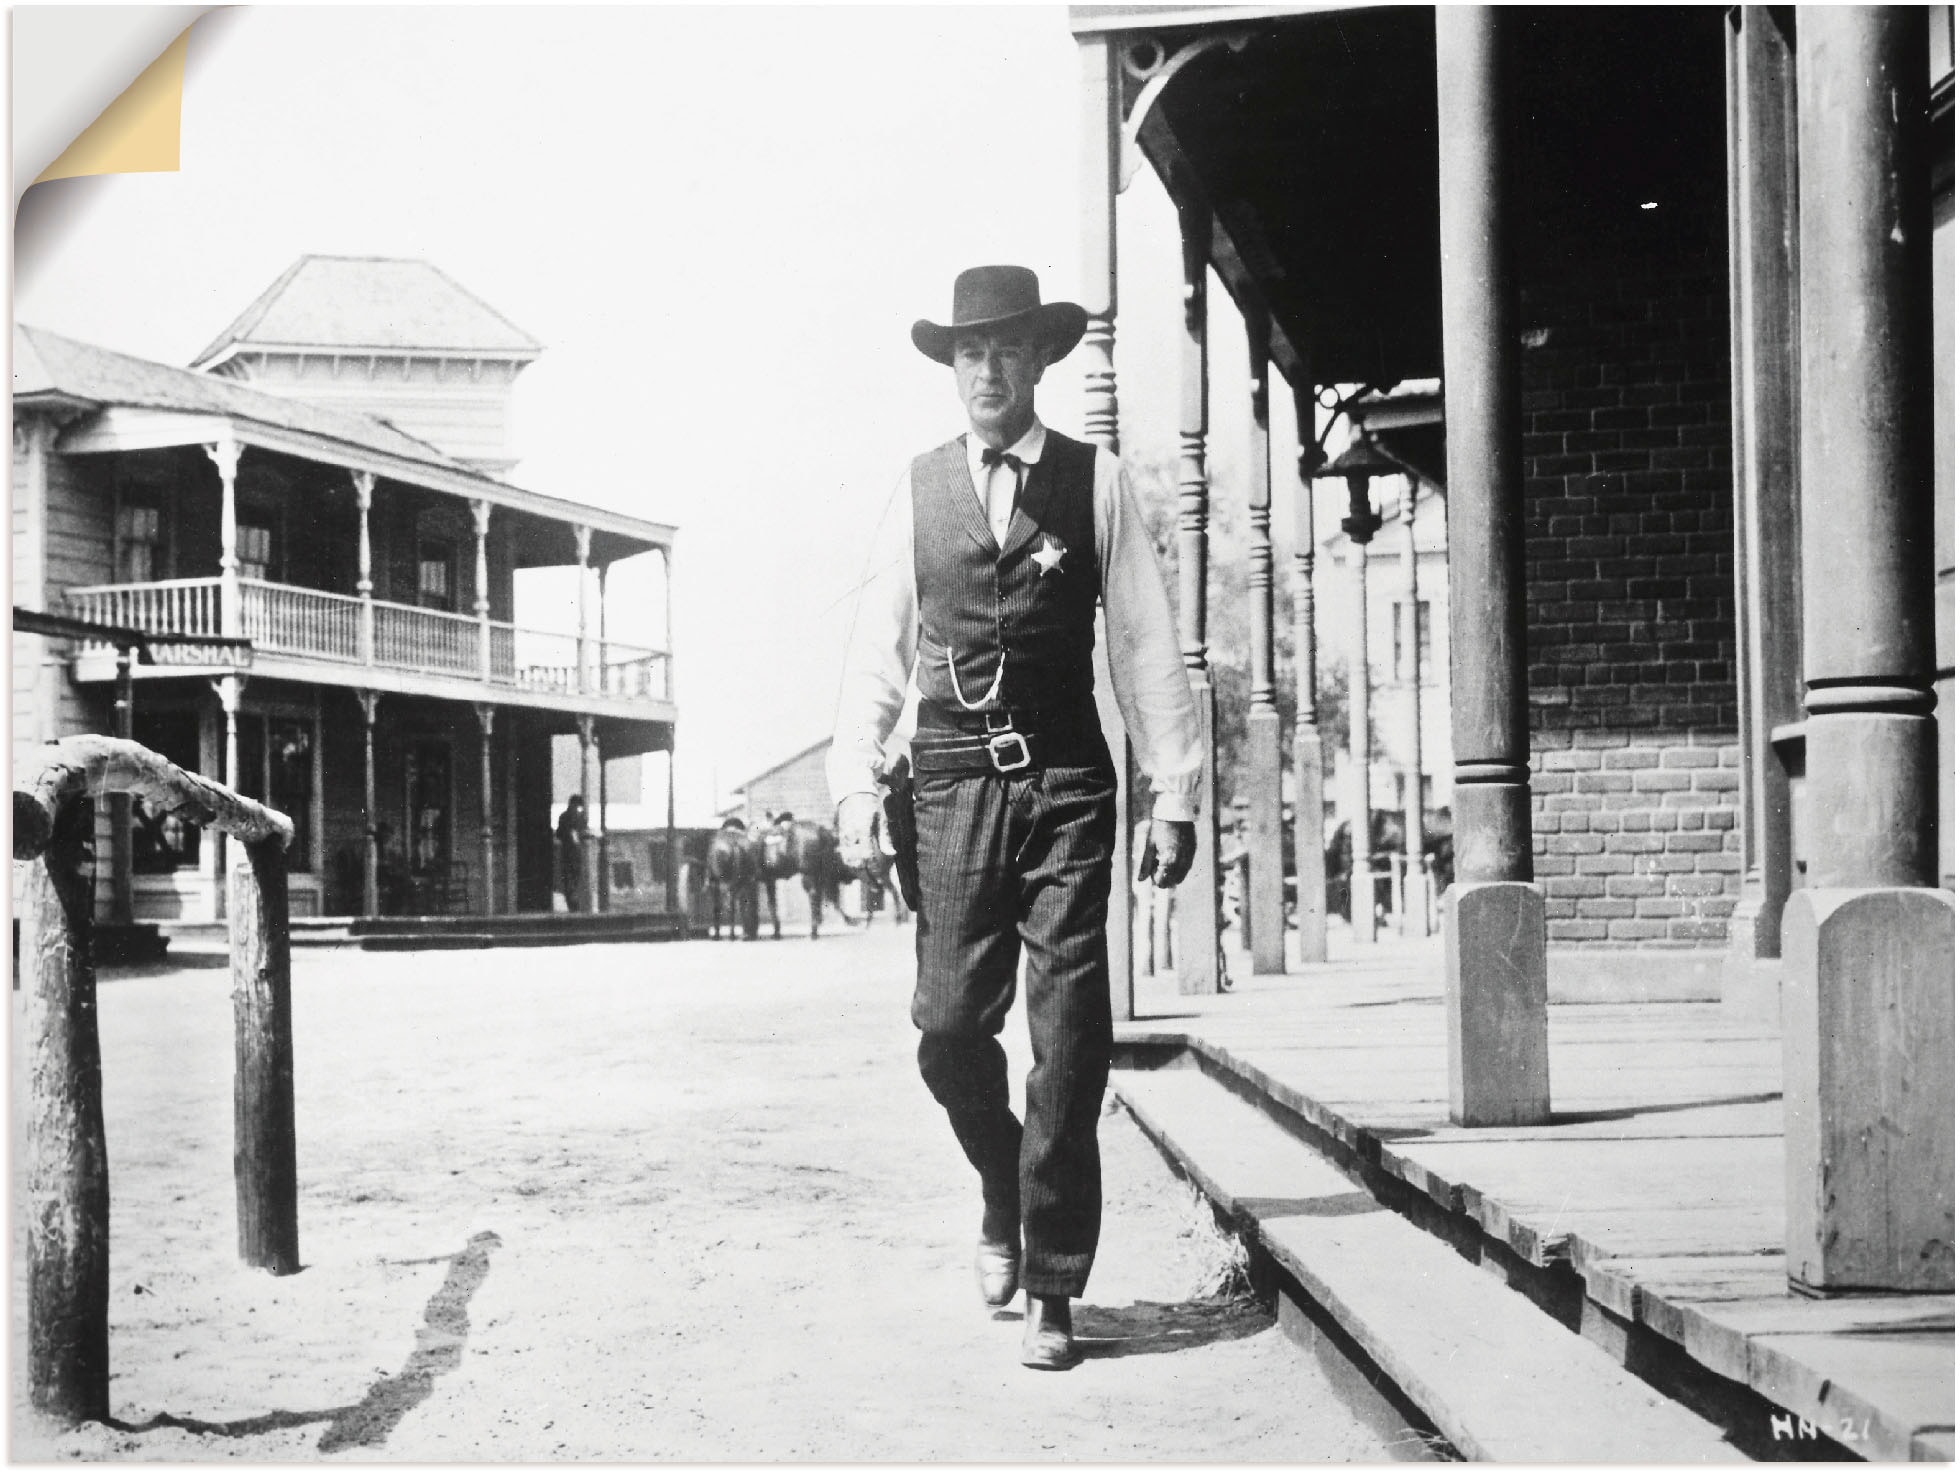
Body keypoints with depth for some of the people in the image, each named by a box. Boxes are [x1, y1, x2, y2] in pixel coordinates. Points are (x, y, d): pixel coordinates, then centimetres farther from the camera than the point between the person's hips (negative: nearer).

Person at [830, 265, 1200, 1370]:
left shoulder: (1098, 483, 4)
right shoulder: (919, 492, 9)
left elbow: (1149, 645, 4)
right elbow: (879, 650, 8)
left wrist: (1177, 793, -1)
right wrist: (856, 787, -2)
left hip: (1068, 784, -1)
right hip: (955, 783, 1)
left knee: (1070, 1045, -3)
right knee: (950, 1028, -2)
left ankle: (1053, 1288, 6)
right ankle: (1006, 1199, 28)